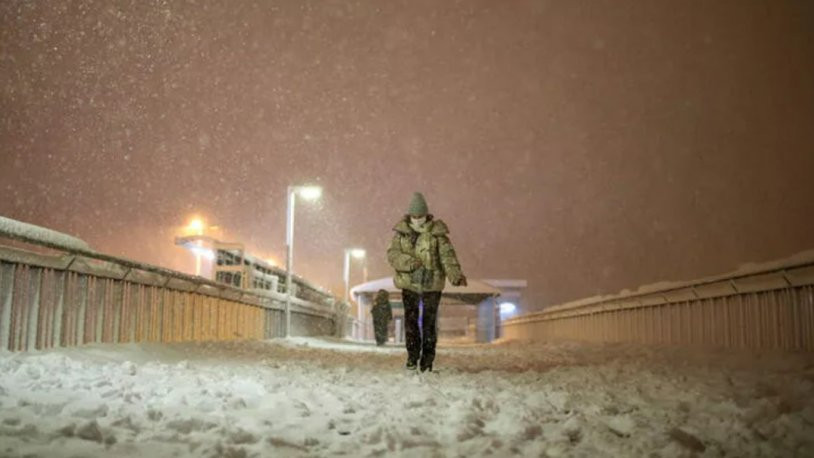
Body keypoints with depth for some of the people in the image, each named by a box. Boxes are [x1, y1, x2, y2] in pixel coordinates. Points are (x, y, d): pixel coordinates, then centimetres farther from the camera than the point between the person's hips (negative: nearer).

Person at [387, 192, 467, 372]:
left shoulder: (437, 232, -6)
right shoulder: (401, 231, 0)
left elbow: (447, 255, -14)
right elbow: (392, 254, -5)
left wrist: (456, 275, -30)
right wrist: (408, 262, -23)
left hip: (432, 284, -2)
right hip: (409, 283, 2)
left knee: (429, 322, 1)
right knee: (410, 320, 4)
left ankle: (427, 359, 12)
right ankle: (412, 357, 17)